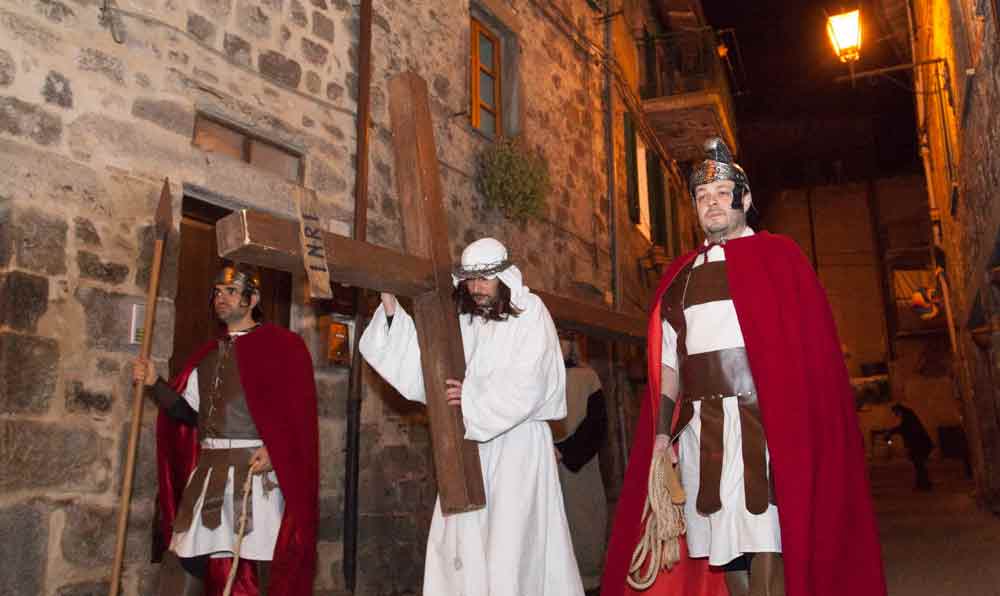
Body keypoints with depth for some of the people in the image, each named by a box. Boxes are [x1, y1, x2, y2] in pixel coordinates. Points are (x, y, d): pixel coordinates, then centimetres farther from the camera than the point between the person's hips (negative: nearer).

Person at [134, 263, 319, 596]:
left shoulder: (282, 345, -2)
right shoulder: (208, 355, 18)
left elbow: (300, 413, -9)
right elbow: (188, 412, 16)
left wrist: (273, 449, -21)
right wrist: (155, 384, 4)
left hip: (257, 468, -6)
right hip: (207, 470, 6)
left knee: (262, 566, -2)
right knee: (182, 563, 6)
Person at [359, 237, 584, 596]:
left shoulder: (530, 312, -3)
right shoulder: (460, 320, 7)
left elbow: (526, 385, -10)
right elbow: (421, 365, 1)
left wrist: (473, 400, -12)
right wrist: (391, 310, -6)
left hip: (517, 443, -4)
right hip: (471, 443, 4)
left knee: (512, 541, -4)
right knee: (464, 538, 4)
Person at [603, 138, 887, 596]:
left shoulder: (777, 257, 5)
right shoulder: (680, 276, 16)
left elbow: (808, 346, -2)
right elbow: (668, 361, 12)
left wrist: (795, 426, -12)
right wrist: (661, 433, 4)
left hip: (764, 424, -4)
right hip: (700, 430, 4)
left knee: (766, 544, -7)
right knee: (722, 545, 7)